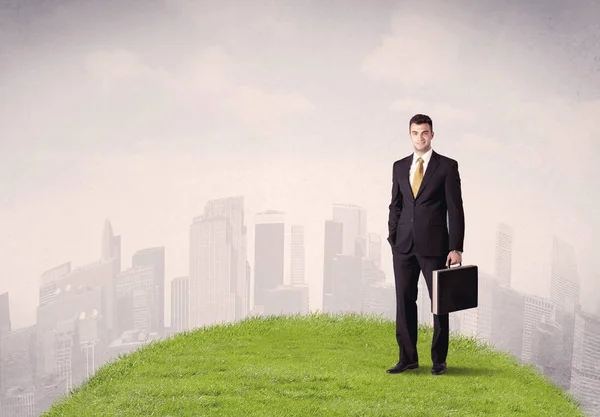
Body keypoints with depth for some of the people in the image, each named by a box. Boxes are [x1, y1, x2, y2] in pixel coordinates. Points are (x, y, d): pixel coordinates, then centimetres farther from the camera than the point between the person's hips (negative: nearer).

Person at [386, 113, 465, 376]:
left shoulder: (447, 166, -2)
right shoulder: (399, 167, 11)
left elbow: (455, 209, -5)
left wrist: (456, 248, -10)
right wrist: (393, 239, 8)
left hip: (434, 246, -4)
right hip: (404, 245, 4)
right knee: (404, 301, 6)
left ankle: (438, 359, 13)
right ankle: (408, 357, 15)